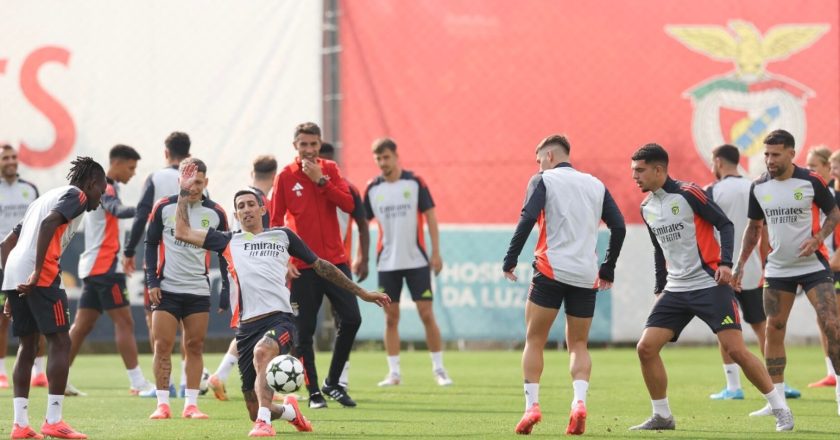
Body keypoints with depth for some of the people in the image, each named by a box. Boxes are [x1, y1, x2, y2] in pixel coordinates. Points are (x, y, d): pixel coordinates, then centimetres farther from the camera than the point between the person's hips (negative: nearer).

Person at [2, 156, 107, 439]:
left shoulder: (46, 197, 30)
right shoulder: (76, 195, 4)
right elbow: (49, 222, -17)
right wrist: (37, 273, -22)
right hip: (42, 277, -8)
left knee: (27, 346, 13)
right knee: (60, 342, -2)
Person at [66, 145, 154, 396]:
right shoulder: (104, 189, -13)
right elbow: (118, 211, -32)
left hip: (93, 267, 10)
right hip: (105, 266, -10)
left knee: (82, 326, 8)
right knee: (124, 323, -9)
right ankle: (137, 382, -10)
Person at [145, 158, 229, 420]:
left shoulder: (215, 214, 1)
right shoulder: (164, 208, -2)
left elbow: (222, 253, 10)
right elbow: (151, 244, 5)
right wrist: (152, 281, -3)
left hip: (199, 290, 1)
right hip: (166, 289, -1)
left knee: (195, 346, 1)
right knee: (163, 345, -4)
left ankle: (191, 404, 6)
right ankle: (162, 404, 0)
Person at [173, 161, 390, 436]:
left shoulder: (282, 236, 20)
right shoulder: (229, 242, 22)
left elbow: (321, 267, 26)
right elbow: (183, 232, 19)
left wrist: (362, 293, 25)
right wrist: (184, 192, 16)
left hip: (280, 318, -3)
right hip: (246, 326, 3)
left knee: (262, 352, -40)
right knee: (254, 411, 2)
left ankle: (264, 421, -48)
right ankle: (288, 410, 37)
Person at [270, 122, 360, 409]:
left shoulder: (329, 170, 7)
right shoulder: (285, 177, 0)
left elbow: (348, 204, -7)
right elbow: (275, 222, 0)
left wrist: (321, 180, -14)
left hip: (335, 260, 2)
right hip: (303, 266, -2)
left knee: (351, 320, -5)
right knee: (304, 331, -2)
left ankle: (333, 382, 11)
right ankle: (314, 392, 7)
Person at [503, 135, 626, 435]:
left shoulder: (543, 180, 3)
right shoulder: (595, 185, 16)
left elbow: (528, 219, -12)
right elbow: (618, 227, 10)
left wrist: (510, 260, -7)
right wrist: (608, 270, 18)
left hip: (551, 270, -4)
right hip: (586, 276, 4)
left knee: (534, 340, 6)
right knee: (578, 345, 11)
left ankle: (532, 405, -6)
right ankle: (579, 401, -12)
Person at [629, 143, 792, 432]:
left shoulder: (688, 194, -11)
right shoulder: (647, 207, 10)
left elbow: (725, 224, -10)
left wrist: (725, 263, -21)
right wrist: (660, 288, 17)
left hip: (710, 285, -7)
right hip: (675, 289, 7)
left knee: (735, 350, -13)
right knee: (646, 348, -4)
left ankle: (780, 410, -1)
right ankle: (662, 416, 8)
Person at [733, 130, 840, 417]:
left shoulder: (811, 181, -10)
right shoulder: (759, 187, 2)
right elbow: (754, 226, 13)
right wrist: (740, 263, 9)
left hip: (813, 265, -4)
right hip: (777, 269, 4)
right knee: (774, 329, 2)